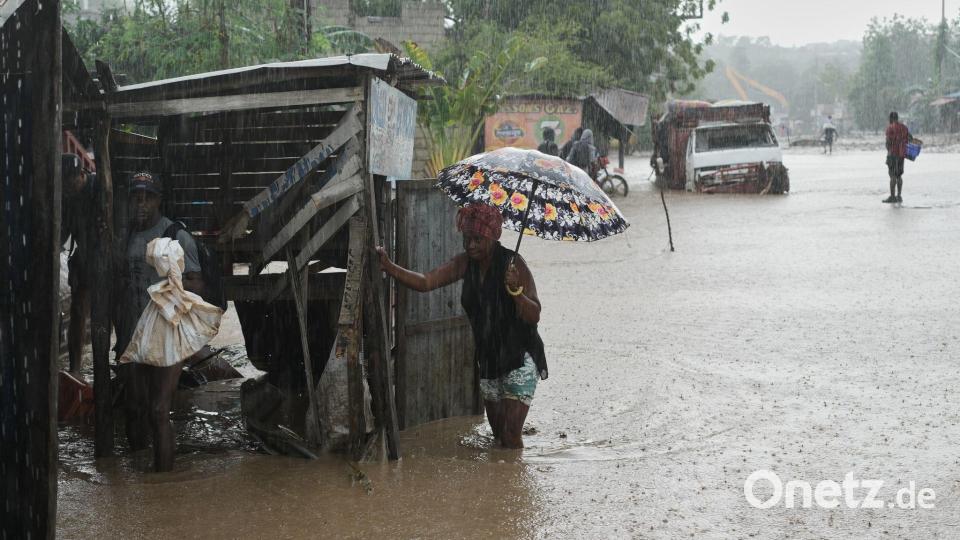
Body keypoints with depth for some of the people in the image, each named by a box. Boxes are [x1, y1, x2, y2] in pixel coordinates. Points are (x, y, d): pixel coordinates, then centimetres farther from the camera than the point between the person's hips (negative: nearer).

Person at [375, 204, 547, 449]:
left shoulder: (513, 264, -17)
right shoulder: (465, 263, -1)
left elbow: (534, 316, -19)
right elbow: (425, 282, -10)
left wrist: (516, 290, -37)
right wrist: (389, 266, -23)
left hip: (519, 358, -6)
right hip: (488, 359, 6)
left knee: (510, 436, -11)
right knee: (497, 432, 16)